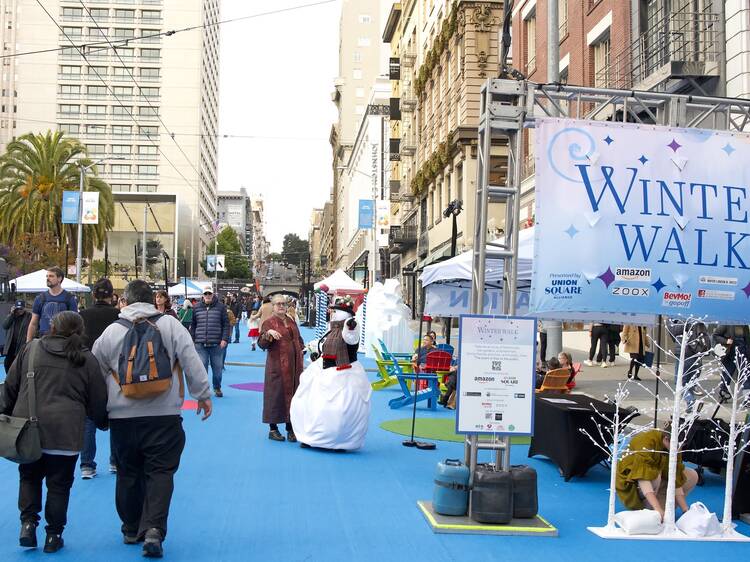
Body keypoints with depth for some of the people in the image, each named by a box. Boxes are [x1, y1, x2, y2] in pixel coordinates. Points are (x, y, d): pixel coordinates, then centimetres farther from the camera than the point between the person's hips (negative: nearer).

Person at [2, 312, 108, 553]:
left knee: (29, 477, 21)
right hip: (65, 432, -1)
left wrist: (7, 414, 21)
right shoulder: (87, 359, 1)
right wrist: (103, 422, 24)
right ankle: (54, 535, 15)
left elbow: (11, 386, 8)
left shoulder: (31, 349, 4)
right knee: (59, 484, 9)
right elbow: (97, 400, 6)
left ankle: (28, 521, 7)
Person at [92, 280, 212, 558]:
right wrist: (203, 394, 4)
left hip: (122, 417, 2)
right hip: (164, 415, -2)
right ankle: (153, 529, -13)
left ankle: (131, 529, 25)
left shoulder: (111, 331, 3)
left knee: (128, 473, 15)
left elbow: (96, 373, 15)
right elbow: (192, 362, -4)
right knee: (160, 472, 0)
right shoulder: (170, 324, -2)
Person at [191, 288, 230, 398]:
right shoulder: (196, 308, 7)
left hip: (217, 344, -1)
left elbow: (226, 324, 2)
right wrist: (192, 340, 7)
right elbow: (192, 325, 11)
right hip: (200, 344, 1)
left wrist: (225, 339, -7)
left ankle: (217, 388, 22)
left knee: (217, 368, 7)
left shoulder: (220, 307, 2)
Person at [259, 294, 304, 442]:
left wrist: (301, 350, 10)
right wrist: (268, 334, -27)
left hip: (294, 366, 5)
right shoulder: (268, 323, -2)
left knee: (293, 394, 7)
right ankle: (273, 429, 9)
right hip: (277, 366, -5)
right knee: (276, 394, -1)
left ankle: (291, 429, 15)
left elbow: (299, 341, 28)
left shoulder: (292, 322, 16)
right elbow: (261, 344, -9)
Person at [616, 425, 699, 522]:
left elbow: (677, 481, -14)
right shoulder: (646, 442, -33)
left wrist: (686, 511, -22)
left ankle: (665, 506, -7)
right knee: (654, 475, -37)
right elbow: (643, 478, -43)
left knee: (692, 476, -8)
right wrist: (657, 509, -52)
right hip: (631, 483, -7)